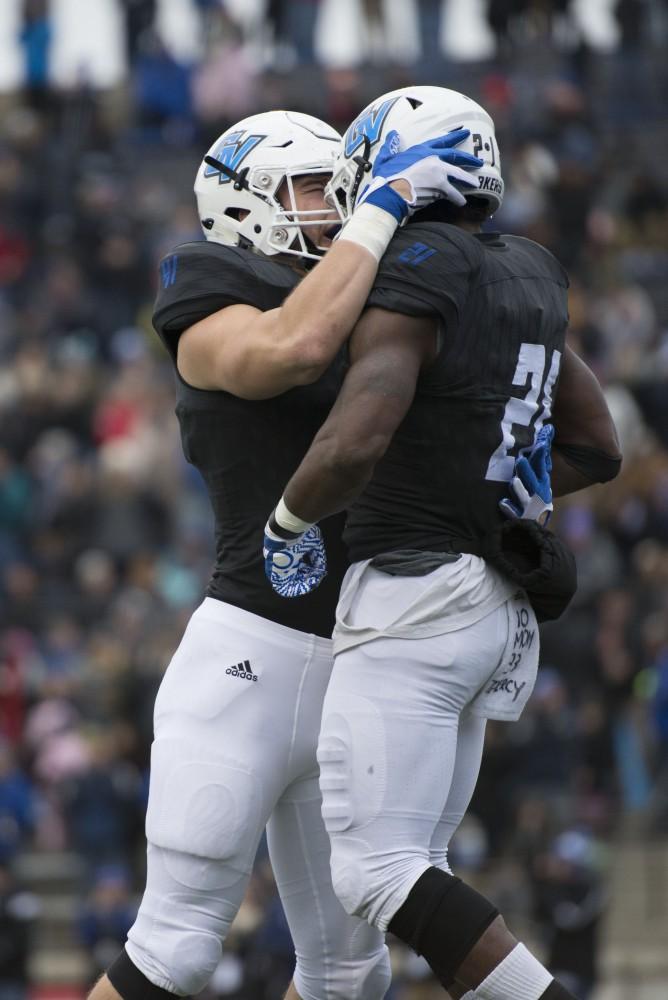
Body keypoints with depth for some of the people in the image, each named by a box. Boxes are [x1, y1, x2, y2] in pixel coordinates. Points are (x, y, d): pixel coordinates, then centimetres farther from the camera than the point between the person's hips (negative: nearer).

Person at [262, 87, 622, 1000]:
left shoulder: (412, 275, -13)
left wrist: (288, 519, -9)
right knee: (412, 868, 12)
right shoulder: (527, 280, 14)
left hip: (411, 602, -9)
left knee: (377, 873, -10)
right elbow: (597, 450, 23)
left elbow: (355, 443, -27)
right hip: (492, 603, 9)